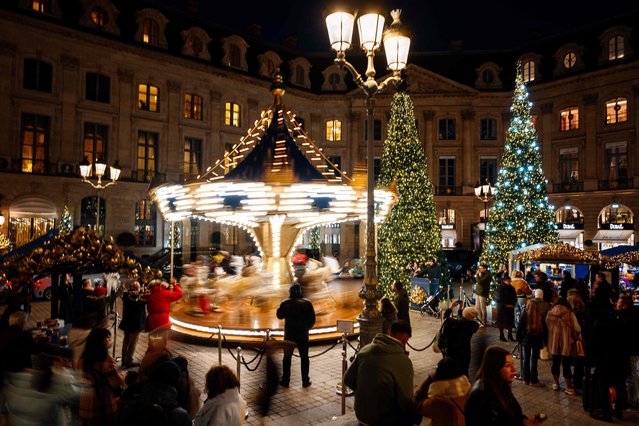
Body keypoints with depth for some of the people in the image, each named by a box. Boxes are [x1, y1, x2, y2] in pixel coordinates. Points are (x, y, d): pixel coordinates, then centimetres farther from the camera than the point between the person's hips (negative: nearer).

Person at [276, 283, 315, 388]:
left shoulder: (285, 303, -8)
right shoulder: (307, 303, -8)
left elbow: (279, 315, 7)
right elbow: (312, 319, -4)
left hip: (289, 334, 0)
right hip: (303, 334, 0)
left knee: (287, 357, 12)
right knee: (304, 357, 10)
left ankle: (285, 380, 15)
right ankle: (305, 381, 13)